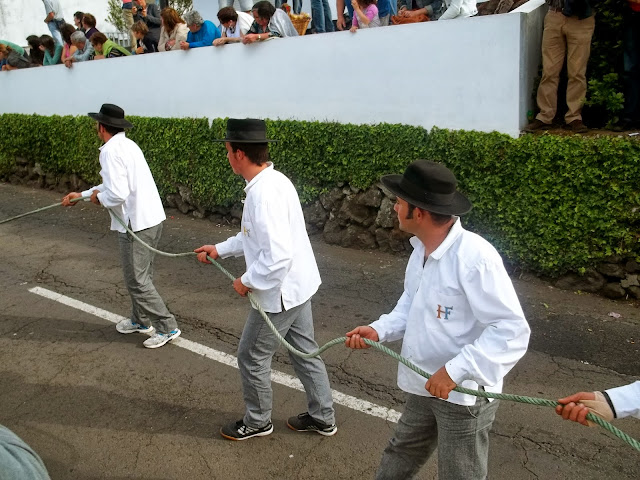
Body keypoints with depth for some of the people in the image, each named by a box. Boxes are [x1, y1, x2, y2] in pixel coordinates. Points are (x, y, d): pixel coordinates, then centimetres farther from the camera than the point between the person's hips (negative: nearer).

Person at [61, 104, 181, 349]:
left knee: (137, 280, 0)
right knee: (140, 275, 21)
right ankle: (140, 320, 35)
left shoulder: (111, 151, -16)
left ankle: (167, 327, 5)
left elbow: (117, 194, -25)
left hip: (137, 224, -10)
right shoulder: (127, 145, 14)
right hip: (152, 218, 10)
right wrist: (82, 194, 26)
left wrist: (99, 198, -4)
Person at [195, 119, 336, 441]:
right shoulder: (273, 180, 4)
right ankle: (322, 418, 35)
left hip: (279, 293, -9)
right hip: (298, 286, 10)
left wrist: (248, 282, -18)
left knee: (252, 357, 11)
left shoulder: (264, 193, -27)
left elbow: (277, 256, -34)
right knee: (305, 352, 20)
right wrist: (219, 250, 20)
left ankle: (257, 422, 31)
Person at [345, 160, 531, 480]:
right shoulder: (421, 249, 1)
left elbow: (512, 331, -29)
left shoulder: (475, 257, -28)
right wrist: (378, 330, -4)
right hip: (424, 386, 8)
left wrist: (456, 371, -33)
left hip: (464, 394, -8)